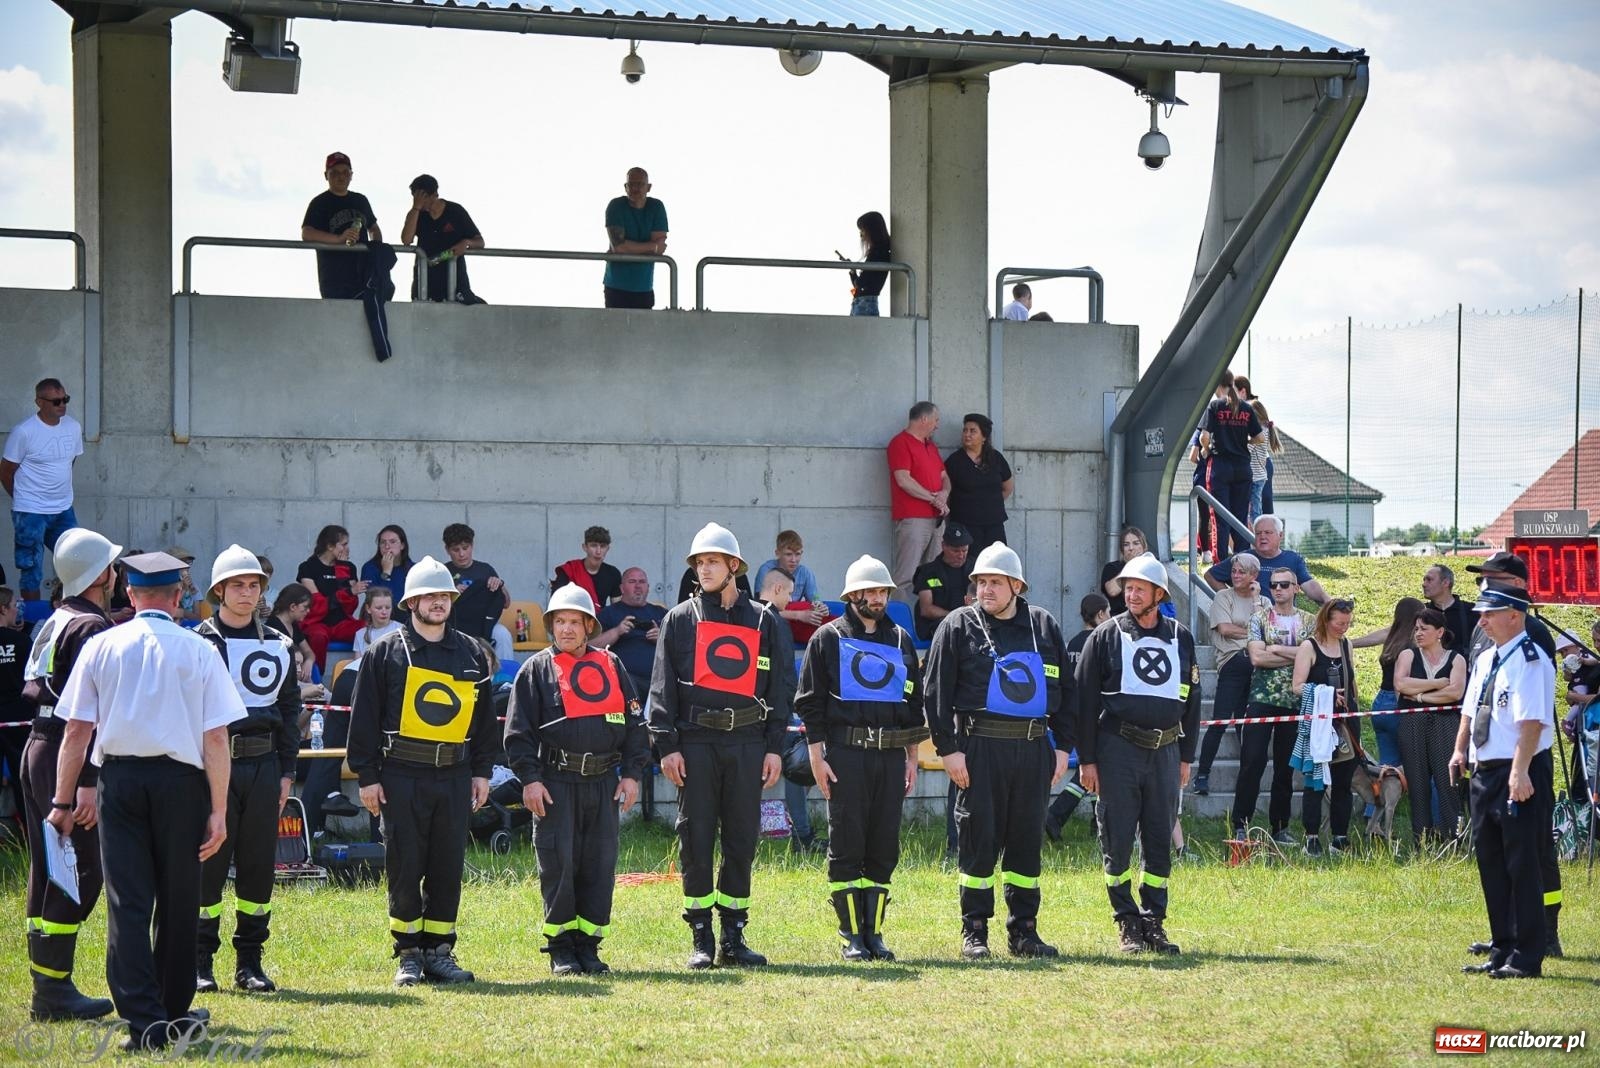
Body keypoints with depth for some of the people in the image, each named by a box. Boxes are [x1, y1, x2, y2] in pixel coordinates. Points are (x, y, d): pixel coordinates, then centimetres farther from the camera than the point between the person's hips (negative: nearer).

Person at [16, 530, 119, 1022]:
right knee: (79, 874, -8)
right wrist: (87, 782, -24)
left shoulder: (52, 623, 16)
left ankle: (45, 987, 15)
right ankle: (53, 990, -10)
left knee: (48, 871, 12)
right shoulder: (92, 627, -13)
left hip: (36, 752, 10)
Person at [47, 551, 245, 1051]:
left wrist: (63, 801, 8)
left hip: (120, 778, 1)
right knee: (177, 901, 11)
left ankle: (144, 1020, -9)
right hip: (181, 781, -1)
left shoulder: (101, 647, 3)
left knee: (128, 901, -1)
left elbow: (76, 731, 2)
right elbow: (215, 737, -5)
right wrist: (218, 810, -2)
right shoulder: (198, 652, -1)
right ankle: (174, 1013, 21)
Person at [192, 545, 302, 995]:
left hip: (263, 764, 4)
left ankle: (249, 962, 10)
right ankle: (199, 962, 2)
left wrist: (286, 772, 9)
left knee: (259, 865, 4)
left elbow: (289, 711, 16)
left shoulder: (278, 647, 13)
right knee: (208, 863, -4)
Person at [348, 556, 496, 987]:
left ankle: (439, 951, 12)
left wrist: (482, 771, 11)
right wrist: (367, 775, -4)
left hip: (455, 775, 3)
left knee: (448, 867, 5)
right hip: (401, 775, -3)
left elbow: (485, 716, 17)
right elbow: (365, 717, 0)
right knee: (404, 867, -1)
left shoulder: (471, 654, 12)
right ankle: (409, 955, 7)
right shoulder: (385, 653, 1)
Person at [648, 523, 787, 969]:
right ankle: (701, 940, 4)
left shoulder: (763, 621, 11)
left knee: (742, 840, 3)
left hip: (747, 741, 1)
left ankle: (733, 937, 11)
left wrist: (774, 747, 4)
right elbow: (662, 687, 4)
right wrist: (667, 745, -6)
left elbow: (778, 688, 11)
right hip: (695, 742, -1)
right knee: (696, 840, -2)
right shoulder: (680, 620, 8)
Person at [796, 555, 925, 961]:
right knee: (847, 847, -4)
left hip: (891, 756, 4)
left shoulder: (900, 642, 17)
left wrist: (912, 757, 14)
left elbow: (914, 702, 21)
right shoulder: (828, 639, 3)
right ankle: (852, 936, 0)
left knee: (884, 849, 4)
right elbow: (810, 701, 0)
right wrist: (817, 757, -7)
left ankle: (874, 931, 10)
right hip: (846, 755, -4)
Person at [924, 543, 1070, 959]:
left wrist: (1062, 746, 10)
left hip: (1033, 748, 3)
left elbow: (1064, 689, 17)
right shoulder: (959, 626, 2)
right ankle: (974, 932, 3)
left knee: (1027, 839, 6)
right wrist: (948, 749, -9)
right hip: (980, 748, -3)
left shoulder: (1044, 626, 13)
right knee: (979, 839, -3)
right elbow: (936, 691, -2)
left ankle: (1023, 930, 14)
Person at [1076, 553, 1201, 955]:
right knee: (1117, 841, -2)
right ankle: (1128, 925, 5)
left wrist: (1186, 756, 13)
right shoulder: (1107, 636, 1)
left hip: (1165, 750, 3)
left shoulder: (1181, 638, 11)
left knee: (1160, 841, 4)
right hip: (1118, 750, -3)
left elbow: (1191, 699, 17)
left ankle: (1154, 922, 11)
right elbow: (1084, 698, 0)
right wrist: (1086, 759, -5)